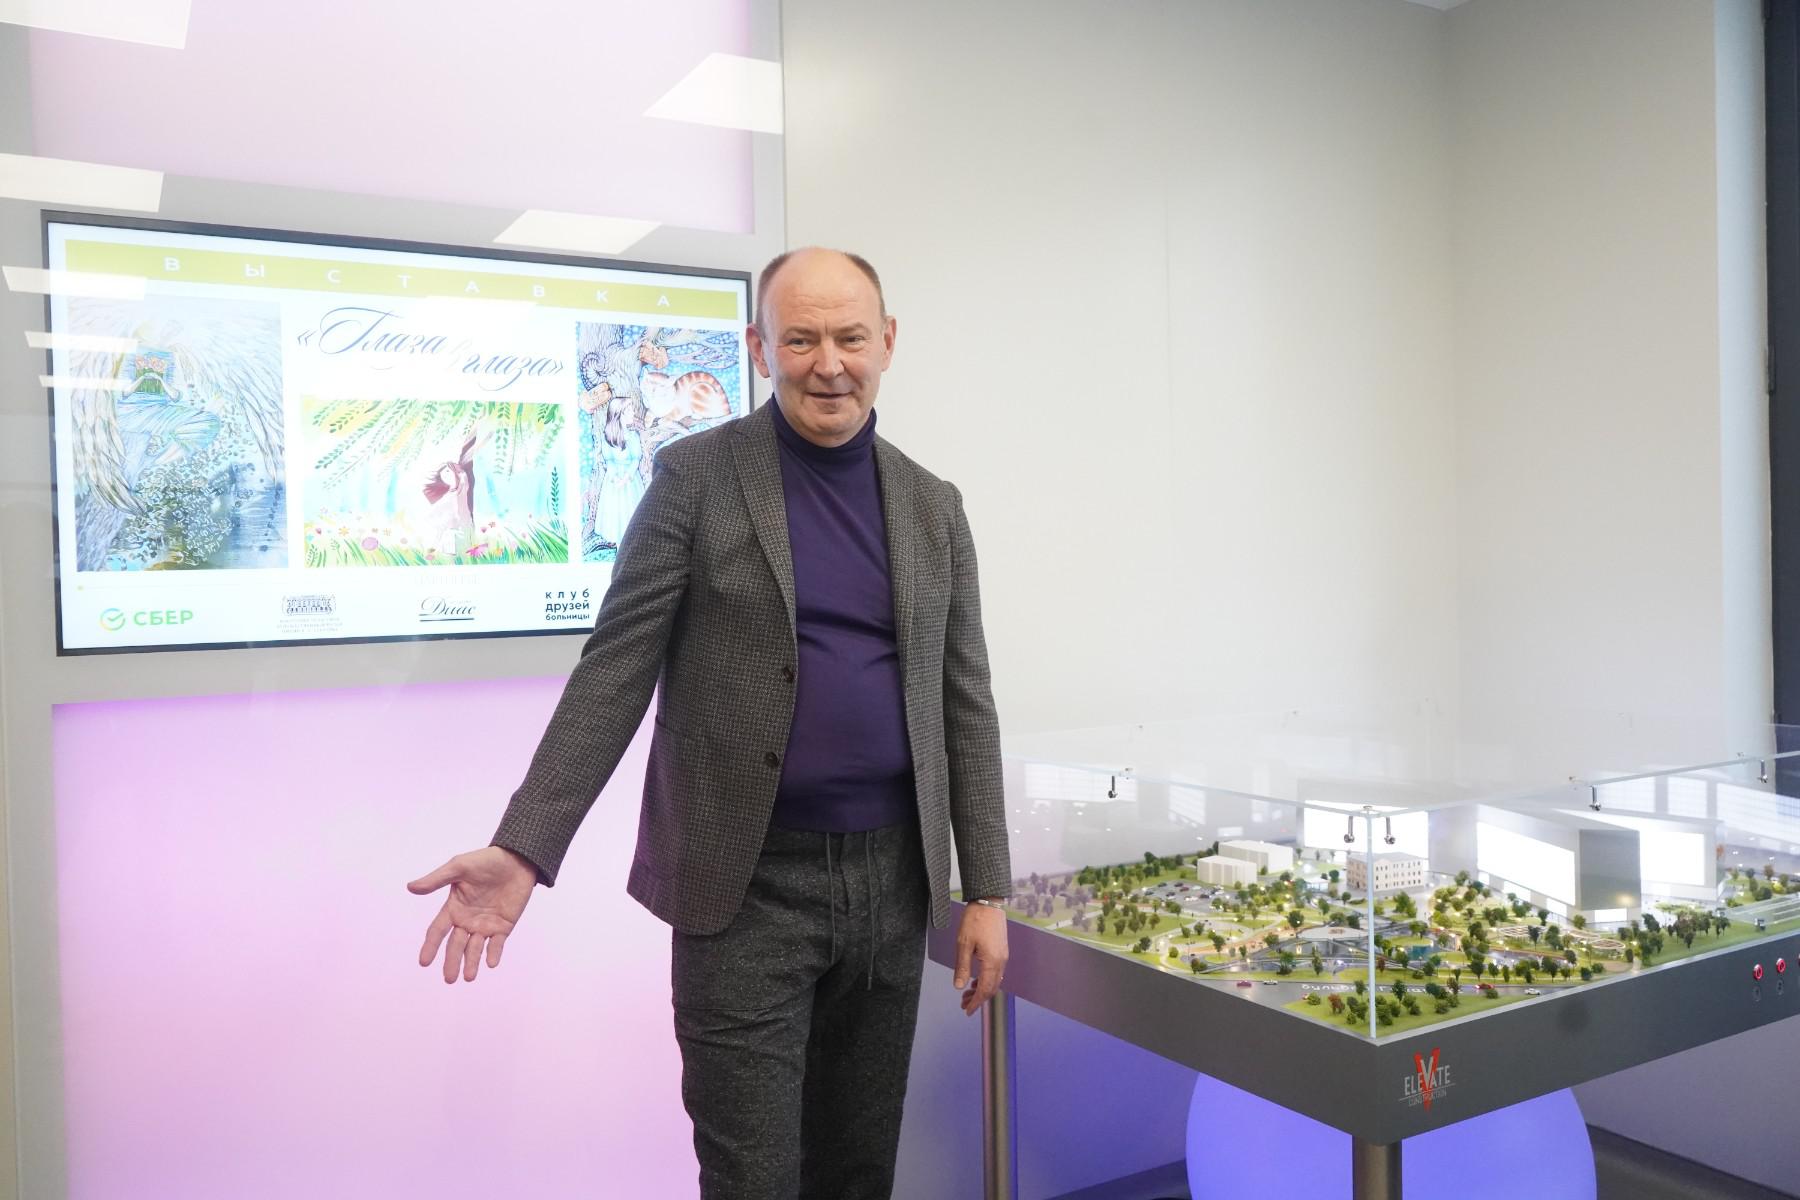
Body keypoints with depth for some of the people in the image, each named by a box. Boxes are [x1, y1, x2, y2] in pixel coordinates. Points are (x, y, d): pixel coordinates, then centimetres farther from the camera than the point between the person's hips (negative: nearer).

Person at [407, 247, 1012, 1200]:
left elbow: (965, 705, 8)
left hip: (892, 883, 4)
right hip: (746, 889, -4)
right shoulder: (696, 476, -3)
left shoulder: (932, 506, 8)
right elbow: (614, 673, -6)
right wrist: (523, 850, -16)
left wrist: (986, 891, 5)